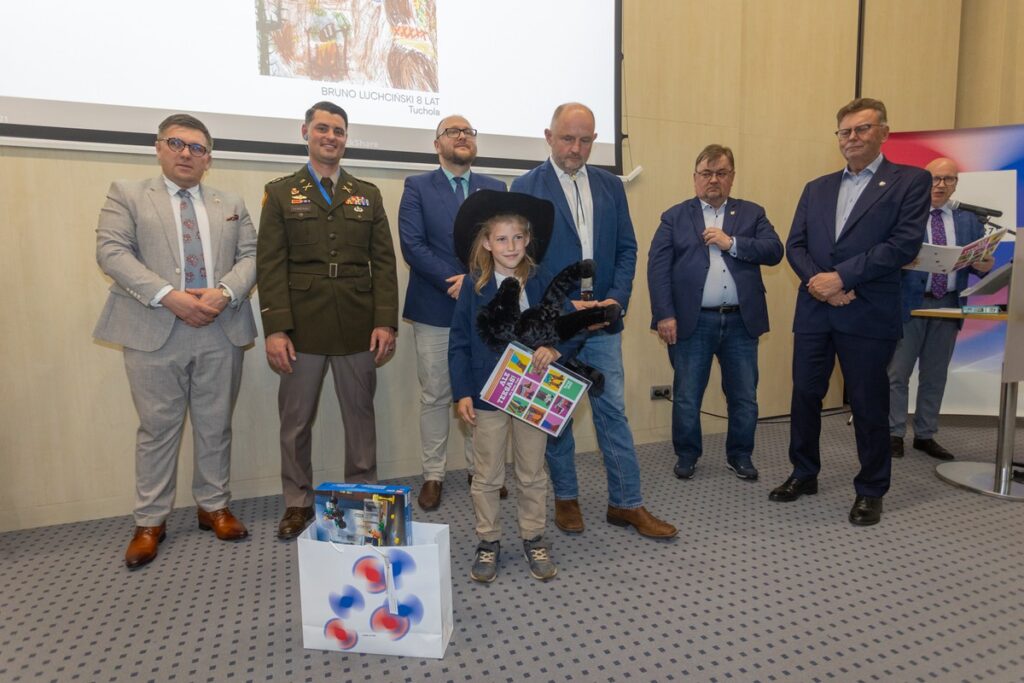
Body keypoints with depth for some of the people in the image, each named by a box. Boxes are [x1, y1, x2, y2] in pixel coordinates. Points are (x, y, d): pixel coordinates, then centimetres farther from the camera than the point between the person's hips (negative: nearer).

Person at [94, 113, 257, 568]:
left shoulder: (231, 204, 15)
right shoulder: (127, 195, 8)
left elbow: (251, 256, 6)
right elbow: (111, 251, -5)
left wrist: (224, 293, -13)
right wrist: (169, 296, -17)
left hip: (221, 332, 2)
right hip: (155, 331, -2)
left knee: (216, 426, 9)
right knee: (158, 428, 5)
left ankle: (214, 507, 24)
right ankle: (150, 521, 19)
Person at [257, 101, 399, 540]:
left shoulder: (368, 195, 13)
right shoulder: (280, 193, 9)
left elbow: (384, 262, 5)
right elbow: (270, 265, 0)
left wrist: (385, 321, -5)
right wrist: (275, 328, -10)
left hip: (358, 326, 1)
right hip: (301, 326, -1)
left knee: (360, 414, 9)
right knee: (295, 420, 7)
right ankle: (298, 503, 24)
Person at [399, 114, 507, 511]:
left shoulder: (495, 188, 12)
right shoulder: (417, 187, 4)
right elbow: (412, 244, -7)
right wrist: (454, 283, -16)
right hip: (434, 310, -2)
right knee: (435, 397, 5)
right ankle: (433, 475, 17)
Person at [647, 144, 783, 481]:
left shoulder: (752, 213, 12)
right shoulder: (675, 217, 6)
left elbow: (774, 251, -1)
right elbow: (658, 267, -4)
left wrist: (732, 243, -13)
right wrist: (665, 315, -13)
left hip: (741, 321, 2)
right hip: (692, 321, -2)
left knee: (744, 396, 10)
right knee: (686, 397, 7)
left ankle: (740, 455, 28)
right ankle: (686, 455, 25)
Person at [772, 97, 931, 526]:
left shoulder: (910, 181, 2)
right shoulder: (816, 189, 16)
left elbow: (905, 244, -10)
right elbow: (795, 245, 7)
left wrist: (841, 276, -15)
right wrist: (818, 281, -11)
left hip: (868, 314, -4)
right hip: (814, 311, 4)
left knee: (869, 405, 5)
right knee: (805, 395, 10)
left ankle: (871, 491, 23)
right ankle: (804, 474, 28)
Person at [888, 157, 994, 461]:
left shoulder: (969, 221, 12)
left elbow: (980, 263, 7)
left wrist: (984, 265, -15)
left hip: (948, 306, 4)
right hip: (909, 303, -4)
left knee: (935, 375, 10)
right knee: (898, 372, -1)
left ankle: (925, 435, 20)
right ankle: (895, 434, 7)